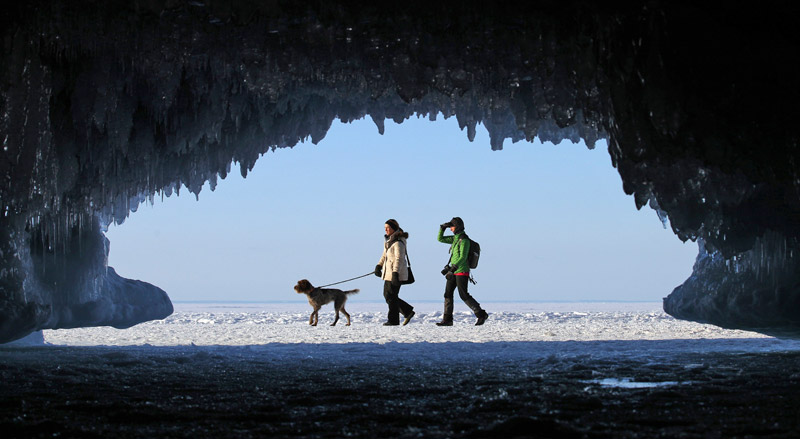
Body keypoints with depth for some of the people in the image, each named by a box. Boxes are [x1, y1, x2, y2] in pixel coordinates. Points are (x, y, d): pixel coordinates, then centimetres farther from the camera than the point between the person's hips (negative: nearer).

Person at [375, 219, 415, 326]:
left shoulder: (398, 242, -17)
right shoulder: (388, 240, 12)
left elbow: (399, 259, -22)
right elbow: (385, 255, 23)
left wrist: (395, 273, -28)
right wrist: (379, 266, 16)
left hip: (396, 273, -10)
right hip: (389, 272, 10)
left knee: (391, 296, -5)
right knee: (387, 295, 12)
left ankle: (393, 320, 4)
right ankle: (408, 311, 18)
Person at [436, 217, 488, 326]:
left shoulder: (464, 240, -16)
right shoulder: (455, 238, 13)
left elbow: (463, 257, -23)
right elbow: (440, 239, 20)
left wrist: (452, 268, -30)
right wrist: (442, 228, 4)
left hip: (462, 271, -9)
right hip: (454, 272, 9)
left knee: (464, 295, -8)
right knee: (448, 293, 2)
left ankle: (481, 314, 1)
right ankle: (447, 320, 2)